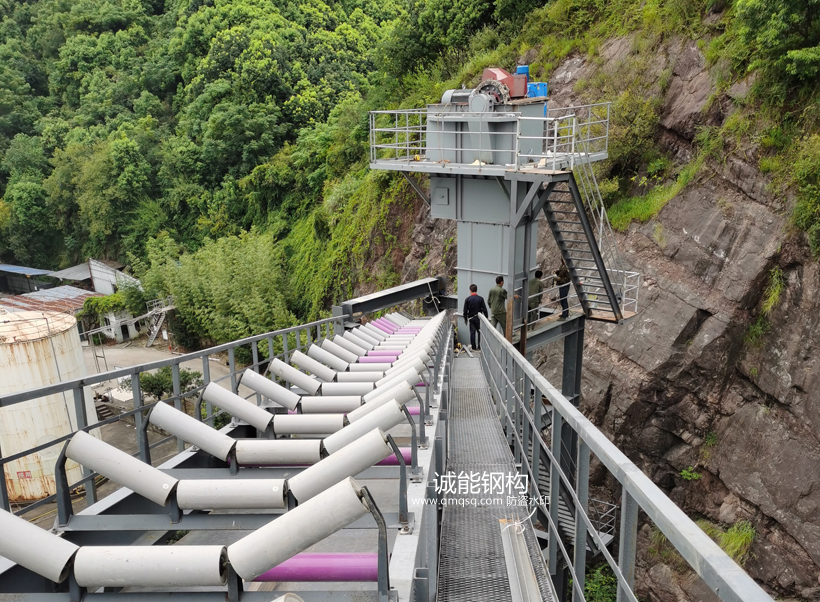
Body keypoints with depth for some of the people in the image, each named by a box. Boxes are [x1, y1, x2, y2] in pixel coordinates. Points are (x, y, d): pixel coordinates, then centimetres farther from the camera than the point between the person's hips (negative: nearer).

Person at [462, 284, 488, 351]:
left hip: (471, 318, 1)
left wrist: (465, 319, 9)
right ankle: (479, 346, 8)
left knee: (472, 332, 8)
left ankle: (473, 347, 11)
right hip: (479, 317, -1)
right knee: (480, 332, 9)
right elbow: (484, 309, -5)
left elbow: (465, 311, -3)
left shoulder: (467, 299, -6)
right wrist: (486, 318, 4)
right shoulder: (480, 298, -7)